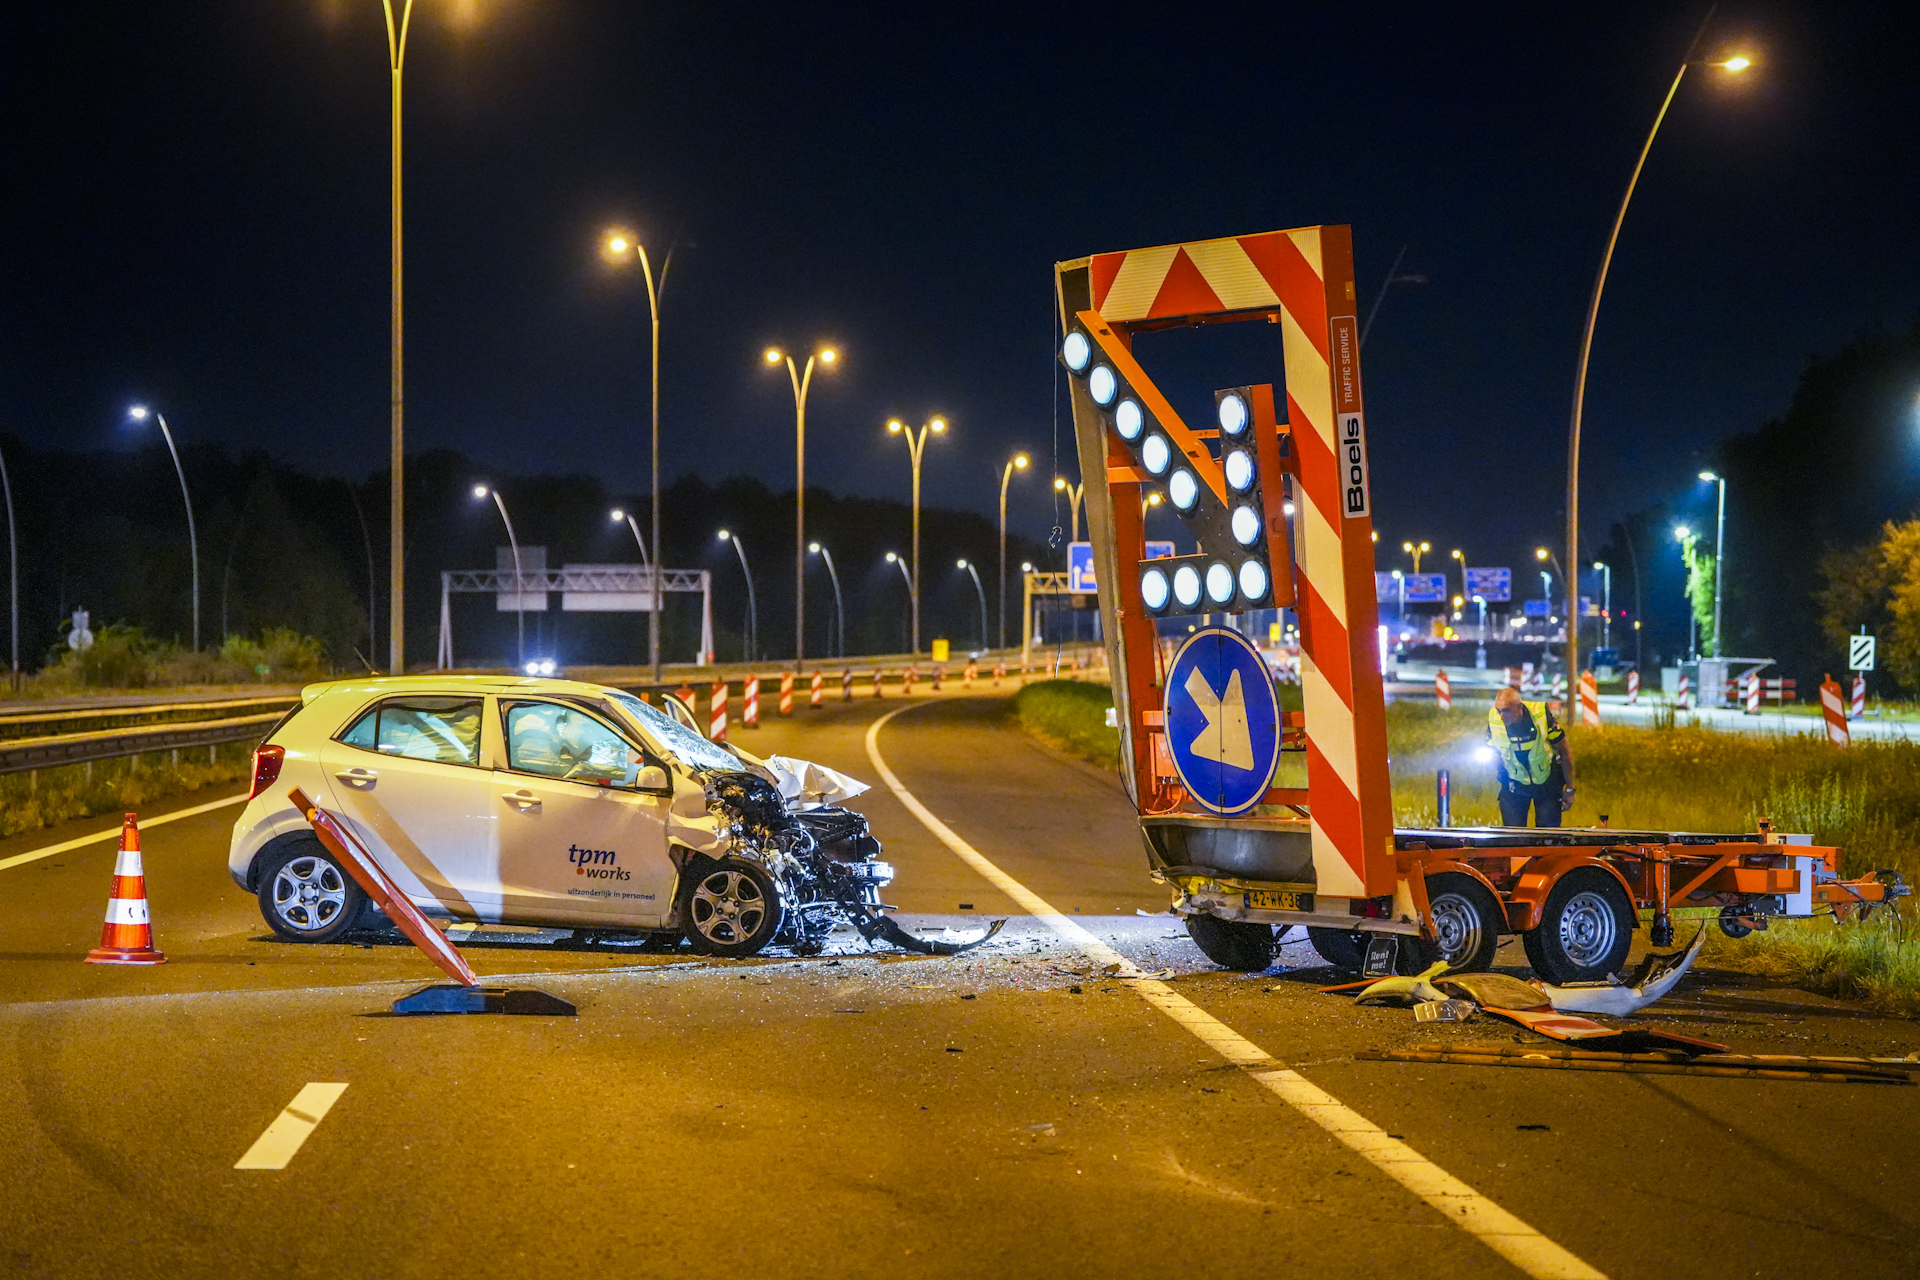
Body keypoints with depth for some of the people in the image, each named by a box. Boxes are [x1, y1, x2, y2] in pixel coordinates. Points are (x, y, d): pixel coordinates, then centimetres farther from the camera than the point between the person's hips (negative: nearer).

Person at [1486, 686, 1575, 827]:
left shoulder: (1541, 715, -23)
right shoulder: (1494, 720, -17)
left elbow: (1565, 752, -9)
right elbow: (1492, 752, 5)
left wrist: (1570, 789, -5)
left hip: (1547, 783, -2)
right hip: (1514, 786, 2)